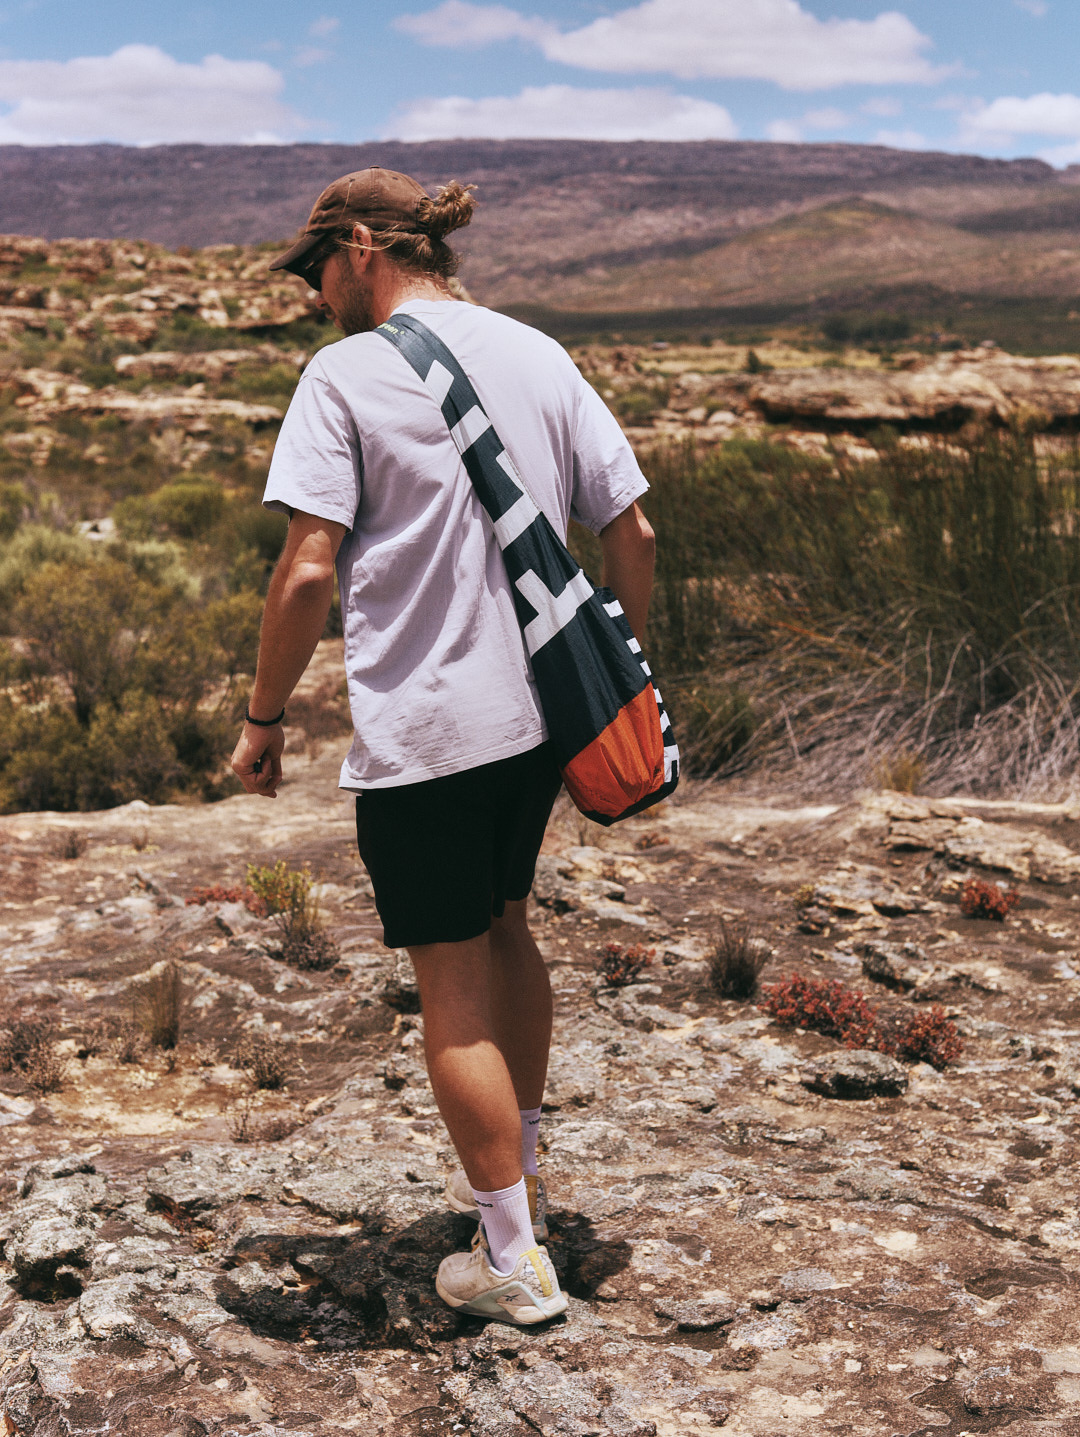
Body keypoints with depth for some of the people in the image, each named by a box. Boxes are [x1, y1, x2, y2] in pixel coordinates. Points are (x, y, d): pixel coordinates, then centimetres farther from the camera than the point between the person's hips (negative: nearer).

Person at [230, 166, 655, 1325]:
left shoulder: (347, 373, -9)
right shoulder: (538, 356, 7)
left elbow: (309, 571, -15)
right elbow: (631, 535, 6)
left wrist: (264, 719, -3)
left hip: (419, 729, -6)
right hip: (540, 711, 6)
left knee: (452, 984, 6)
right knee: (502, 926, 26)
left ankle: (514, 1262, 17)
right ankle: (514, 1173, 41)